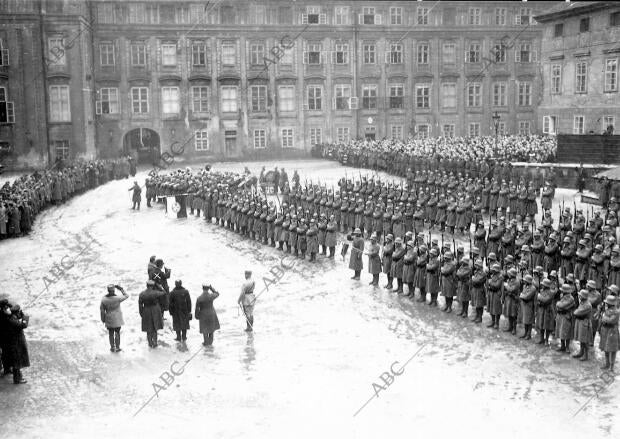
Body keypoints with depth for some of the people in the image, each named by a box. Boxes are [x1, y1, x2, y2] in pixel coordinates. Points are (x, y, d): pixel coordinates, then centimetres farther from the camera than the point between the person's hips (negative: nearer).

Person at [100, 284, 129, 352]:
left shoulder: (104, 299, -12)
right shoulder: (117, 298, -21)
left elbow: (102, 310, -4)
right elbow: (126, 296, -4)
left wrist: (103, 319, 9)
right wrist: (121, 289, 0)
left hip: (109, 319, 2)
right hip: (117, 319, -2)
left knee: (111, 333, 15)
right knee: (117, 333, 10)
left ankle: (112, 347, 23)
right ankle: (117, 347, 15)